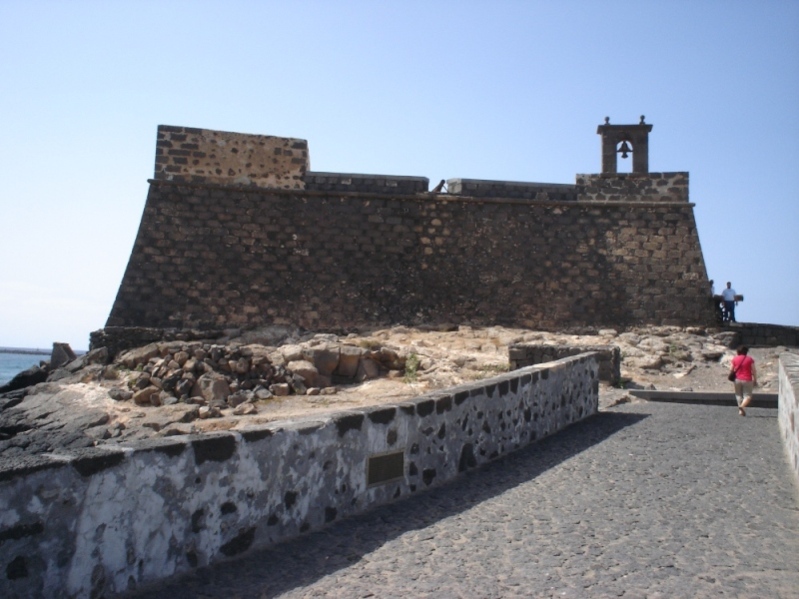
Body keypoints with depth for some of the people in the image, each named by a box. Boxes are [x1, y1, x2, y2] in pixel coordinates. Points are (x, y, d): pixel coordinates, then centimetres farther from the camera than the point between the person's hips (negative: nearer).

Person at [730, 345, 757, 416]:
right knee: (748, 396, 1)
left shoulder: (735, 359, 2)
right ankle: (742, 406, -25)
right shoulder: (750, 359, -4)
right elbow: (754, 371, -4)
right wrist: (755, 380, 4)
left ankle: (741, 411, 12)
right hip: (747, 380, -3)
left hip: (737, 379, 3)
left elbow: (731, 369, 2)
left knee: (739, 395, 14)